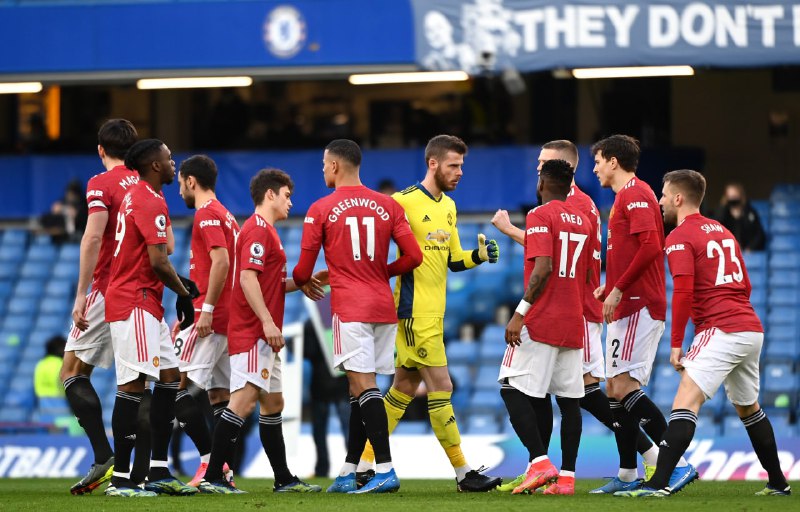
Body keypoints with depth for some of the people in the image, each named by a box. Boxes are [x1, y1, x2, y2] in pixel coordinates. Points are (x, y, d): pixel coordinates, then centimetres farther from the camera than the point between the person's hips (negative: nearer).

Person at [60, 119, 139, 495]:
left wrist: (81, 294, -18)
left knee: (72, 373, 0)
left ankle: (104, 457, -15)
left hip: (108, 292, -6)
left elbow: (93, 238, -17)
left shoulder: (102, 184, -7)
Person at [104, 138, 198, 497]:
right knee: (133, 386, -11)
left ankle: (158, 472, 10)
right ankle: (121, 478, -12)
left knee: (170, 378, 10)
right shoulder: (151, 203, -14)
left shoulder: (136, 197, 18)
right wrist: (183, 293, -5)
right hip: (135, 303, -11)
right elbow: (157, 261, -19)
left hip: (147, 305, 11)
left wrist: (180, 283, 13)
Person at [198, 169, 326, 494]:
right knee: (245, 399, -17)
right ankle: (212, 477, -21)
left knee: (273, 403, 15)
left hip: (263, 335, 11)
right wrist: (267, 322, -25)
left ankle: (284, 479, 21)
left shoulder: (266, 231, 22)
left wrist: (301, 284, 17)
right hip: (252, 331, -11)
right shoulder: (258, 229, -11)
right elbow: (247, 278, -21)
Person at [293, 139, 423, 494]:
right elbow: (413, 256, 4)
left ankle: (386, 470, -20)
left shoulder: (321, 210, -2)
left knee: (364, 385, -10)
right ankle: (347, 474, 15)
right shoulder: (387, 206, 9)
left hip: (350, 307, -5)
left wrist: (297, 283, 25)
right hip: (384, 305, 5)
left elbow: (304, 270, 2)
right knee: (359, 388, 11)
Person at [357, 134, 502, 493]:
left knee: (404, 388, 12)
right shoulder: (405, 202, -13)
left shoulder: (448, 206, 15)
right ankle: (463, 473, -2)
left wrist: (480, 255, 2)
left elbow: (454, 261, 19)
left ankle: (365, 465, 18)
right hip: (415, 311, -9)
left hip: (434, 312, 9)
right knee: (440, 387, -6)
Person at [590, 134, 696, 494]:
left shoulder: (635, 194, -11)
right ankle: (627, 475, 12)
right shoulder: (624, 197, 21)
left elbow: (650, 247, -22)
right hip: (626, 308, 11)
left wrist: (618, 289, -20)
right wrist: (607, 289, 17)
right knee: (615, 389, 10)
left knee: (625, 387, -17)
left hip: (639, 307, -11)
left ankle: (678, 464, -19)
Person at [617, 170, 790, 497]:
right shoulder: (722, 231, 19)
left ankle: (659, 483, -27)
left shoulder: (680, 237, -6)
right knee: (748, 408, 23)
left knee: (686, 402, -16)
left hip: (720, 332, -8)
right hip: (752, 329, 9)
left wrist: (676, 344, -13)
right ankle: (778, 483, 29)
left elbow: (683, 292, -16)